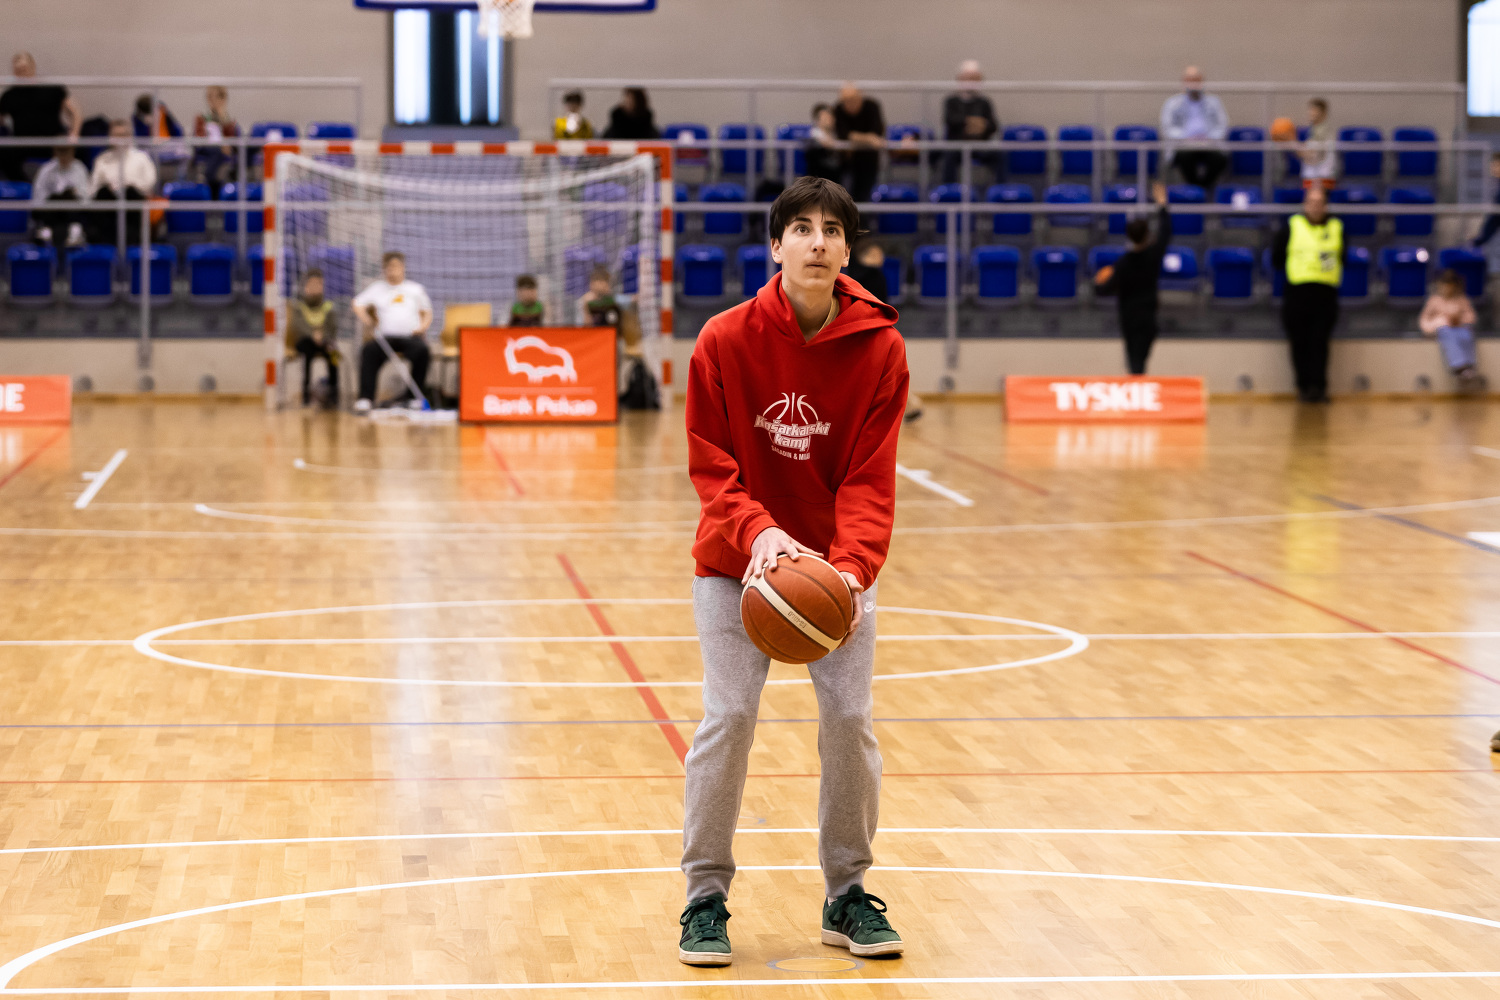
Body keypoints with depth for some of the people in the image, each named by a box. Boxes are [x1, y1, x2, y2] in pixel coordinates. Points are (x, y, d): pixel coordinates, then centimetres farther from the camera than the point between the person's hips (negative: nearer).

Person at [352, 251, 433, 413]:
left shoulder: (416, 289, 21)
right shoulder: (376, 288, 19)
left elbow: (427, 313, 22)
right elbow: (358, 305, 12)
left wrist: (422, 326, 0)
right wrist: (366, 321, -7)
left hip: (410, 336, 0)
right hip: (385, 335, 0)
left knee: (422, 350, -34)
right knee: (369, 350, -33)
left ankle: (414, 397, -22)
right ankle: (365, 398, -33)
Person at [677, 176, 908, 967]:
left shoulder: (879, 348, -11)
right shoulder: (725, 341, -13)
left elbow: (870, 478, -13)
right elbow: (710, 465, -11)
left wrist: (853, 564, -30)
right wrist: (758, 531, -31)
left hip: (836, 566, 1)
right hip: (734, 562, -1)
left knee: (850, 717, -3)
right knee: (728, 716, -9)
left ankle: (847, 895, 16)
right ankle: (706, 896, 6)